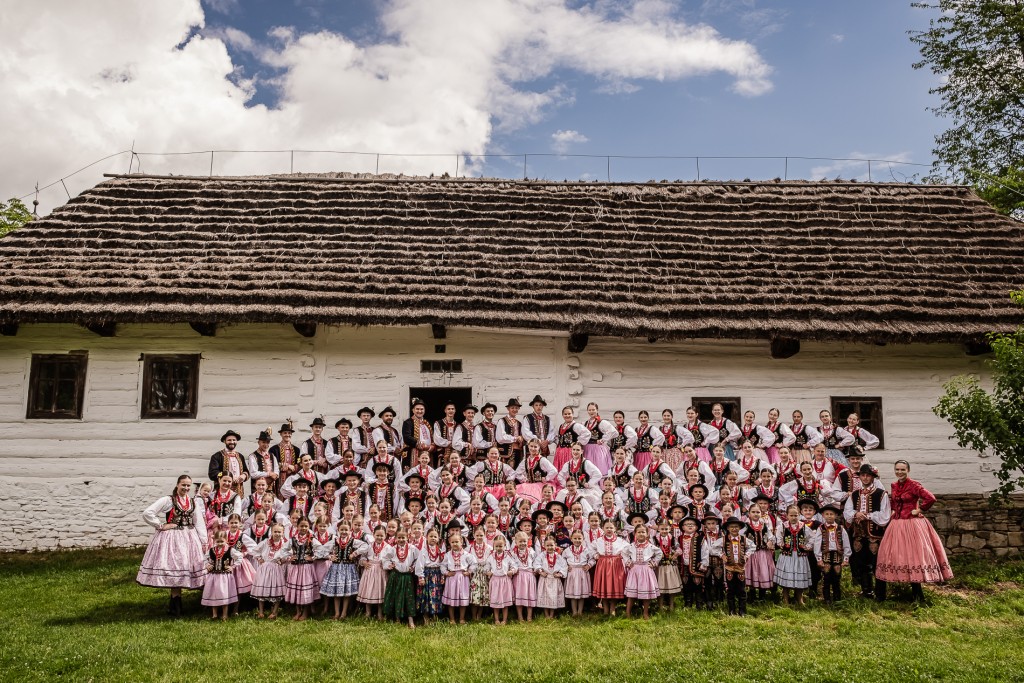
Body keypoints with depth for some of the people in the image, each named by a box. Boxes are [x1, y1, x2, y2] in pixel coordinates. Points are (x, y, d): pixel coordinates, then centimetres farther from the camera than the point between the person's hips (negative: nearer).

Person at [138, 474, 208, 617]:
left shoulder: (194, 502, 9)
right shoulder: (167, 500, -6)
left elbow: (200, 523, 9)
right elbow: (147, 513, -14)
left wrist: (204, 541, 3)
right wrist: (161, 526, -12)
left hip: (189, 539, 5)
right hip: (171, 538, -5)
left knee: (181, 571, 5)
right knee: (174, 570, -5)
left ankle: (174, 605, 17)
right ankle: (176, 608, 3)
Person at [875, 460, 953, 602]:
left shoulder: (914, 485, -13)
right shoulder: (893, 486, 8)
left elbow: (930, 498, -24)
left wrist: (919, 510, -14)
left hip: (912, 525, -7)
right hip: (897, 524, 7)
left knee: (913, 555, -5)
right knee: (897, 554, 9)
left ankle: (917, 594, 4)